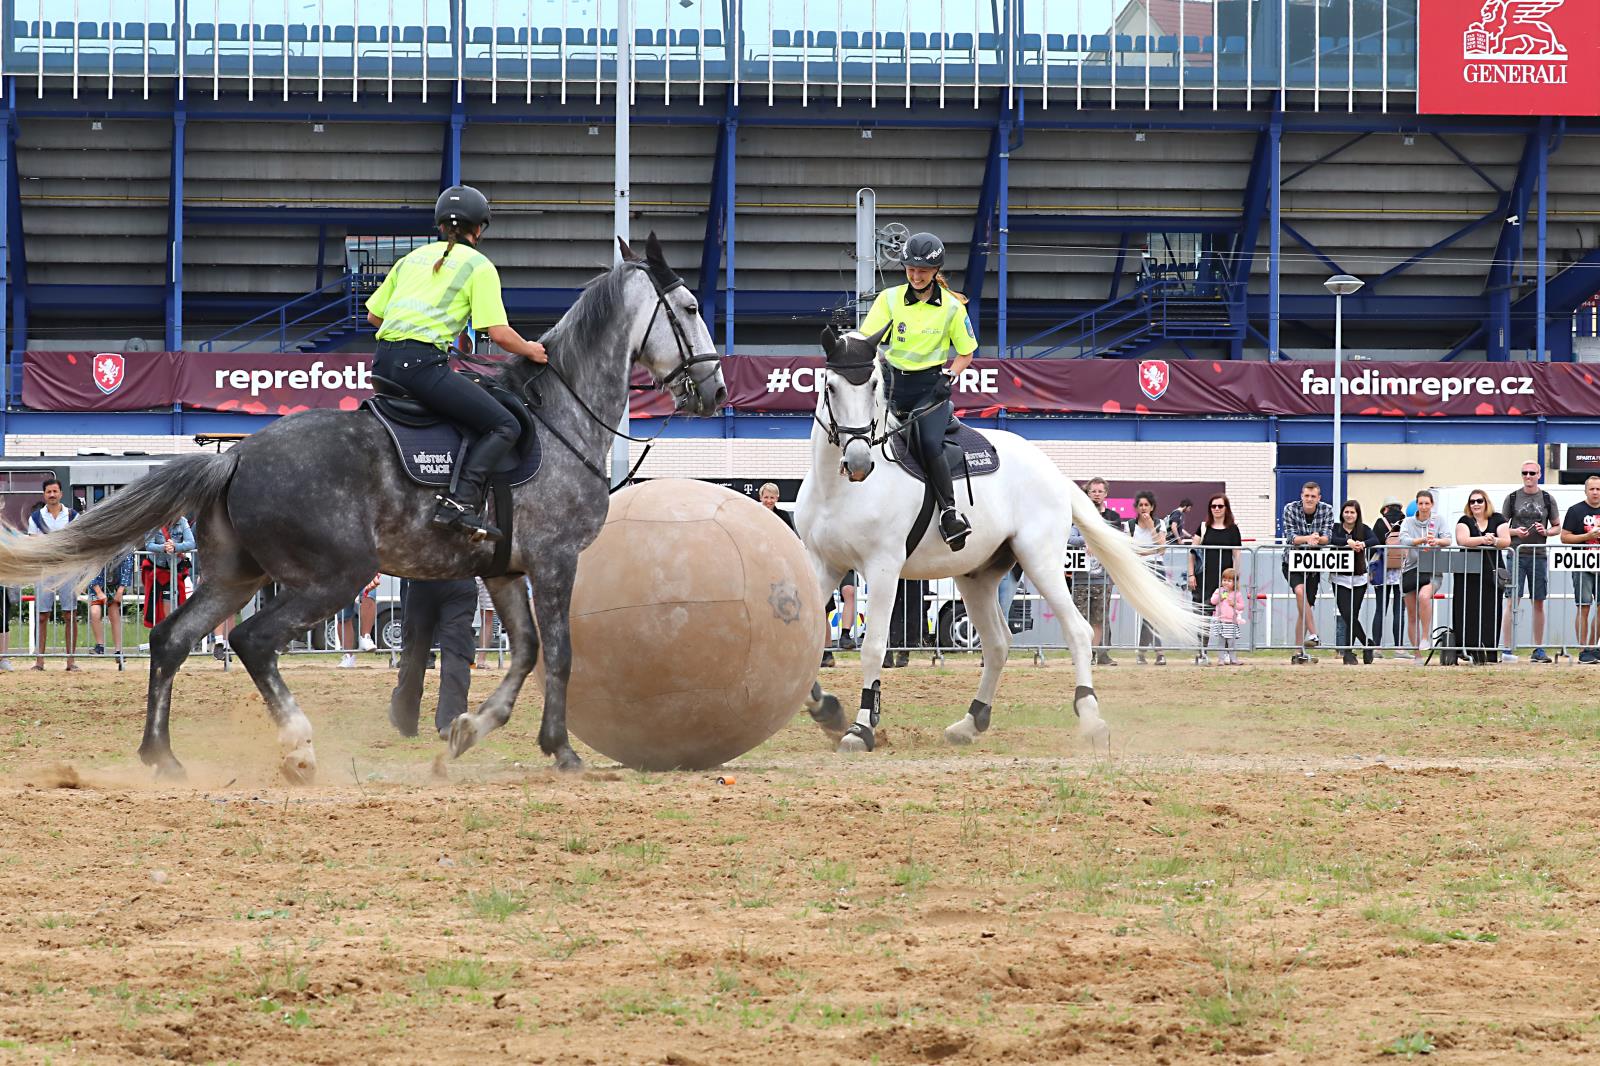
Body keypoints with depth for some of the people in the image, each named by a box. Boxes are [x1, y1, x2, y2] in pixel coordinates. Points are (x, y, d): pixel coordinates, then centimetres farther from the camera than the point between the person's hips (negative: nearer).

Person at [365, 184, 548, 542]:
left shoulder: (415, 256, 22)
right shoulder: (479, 265, 4)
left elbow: (373, 314, 23)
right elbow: (499, 333, -5)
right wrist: (530, 351, 14)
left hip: (382, 361, 7)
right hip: (423, 362, -7)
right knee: (503, 426, -5)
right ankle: (460, 502, -23)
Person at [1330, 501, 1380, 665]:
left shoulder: (1363, 529, 5)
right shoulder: (1336, 528, 4)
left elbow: (1375, 540, -12)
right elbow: (1331, 539, -17)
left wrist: (1363, 544, -32)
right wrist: (1349, 542, -31)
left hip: (1359, 579, 0)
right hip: (1340, 579, 0)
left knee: (1352, 616, 1)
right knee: (1347, 616, -10)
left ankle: (1348, 653, 11)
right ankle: (1367, 643, 5)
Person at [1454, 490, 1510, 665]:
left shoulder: (1498, 519, 10)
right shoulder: (1465, 521, 7)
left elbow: (1506, 540, -2)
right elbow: (1462, 540, -11)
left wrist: (1494, 541, -23)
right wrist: (1483, 540, -24)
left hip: (1491, 572, 1)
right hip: (1469, 574, -1)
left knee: (1491, 610, -4)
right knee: (1469, 611, -8)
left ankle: (1490, 652, -5)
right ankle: (1469, 649, -8)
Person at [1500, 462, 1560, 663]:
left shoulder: (1547, 499, 8)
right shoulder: (1512, 498, 5)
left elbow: (1557, 526, 13)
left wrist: (1546, 532, -8)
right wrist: (1515, 532, -11)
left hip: (1539, 556, 2)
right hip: (1517, 555, -2)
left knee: (1539, 603, 5)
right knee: (1513, 601, -7)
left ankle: (1539, 649, 11)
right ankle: (1506, 648, -6)